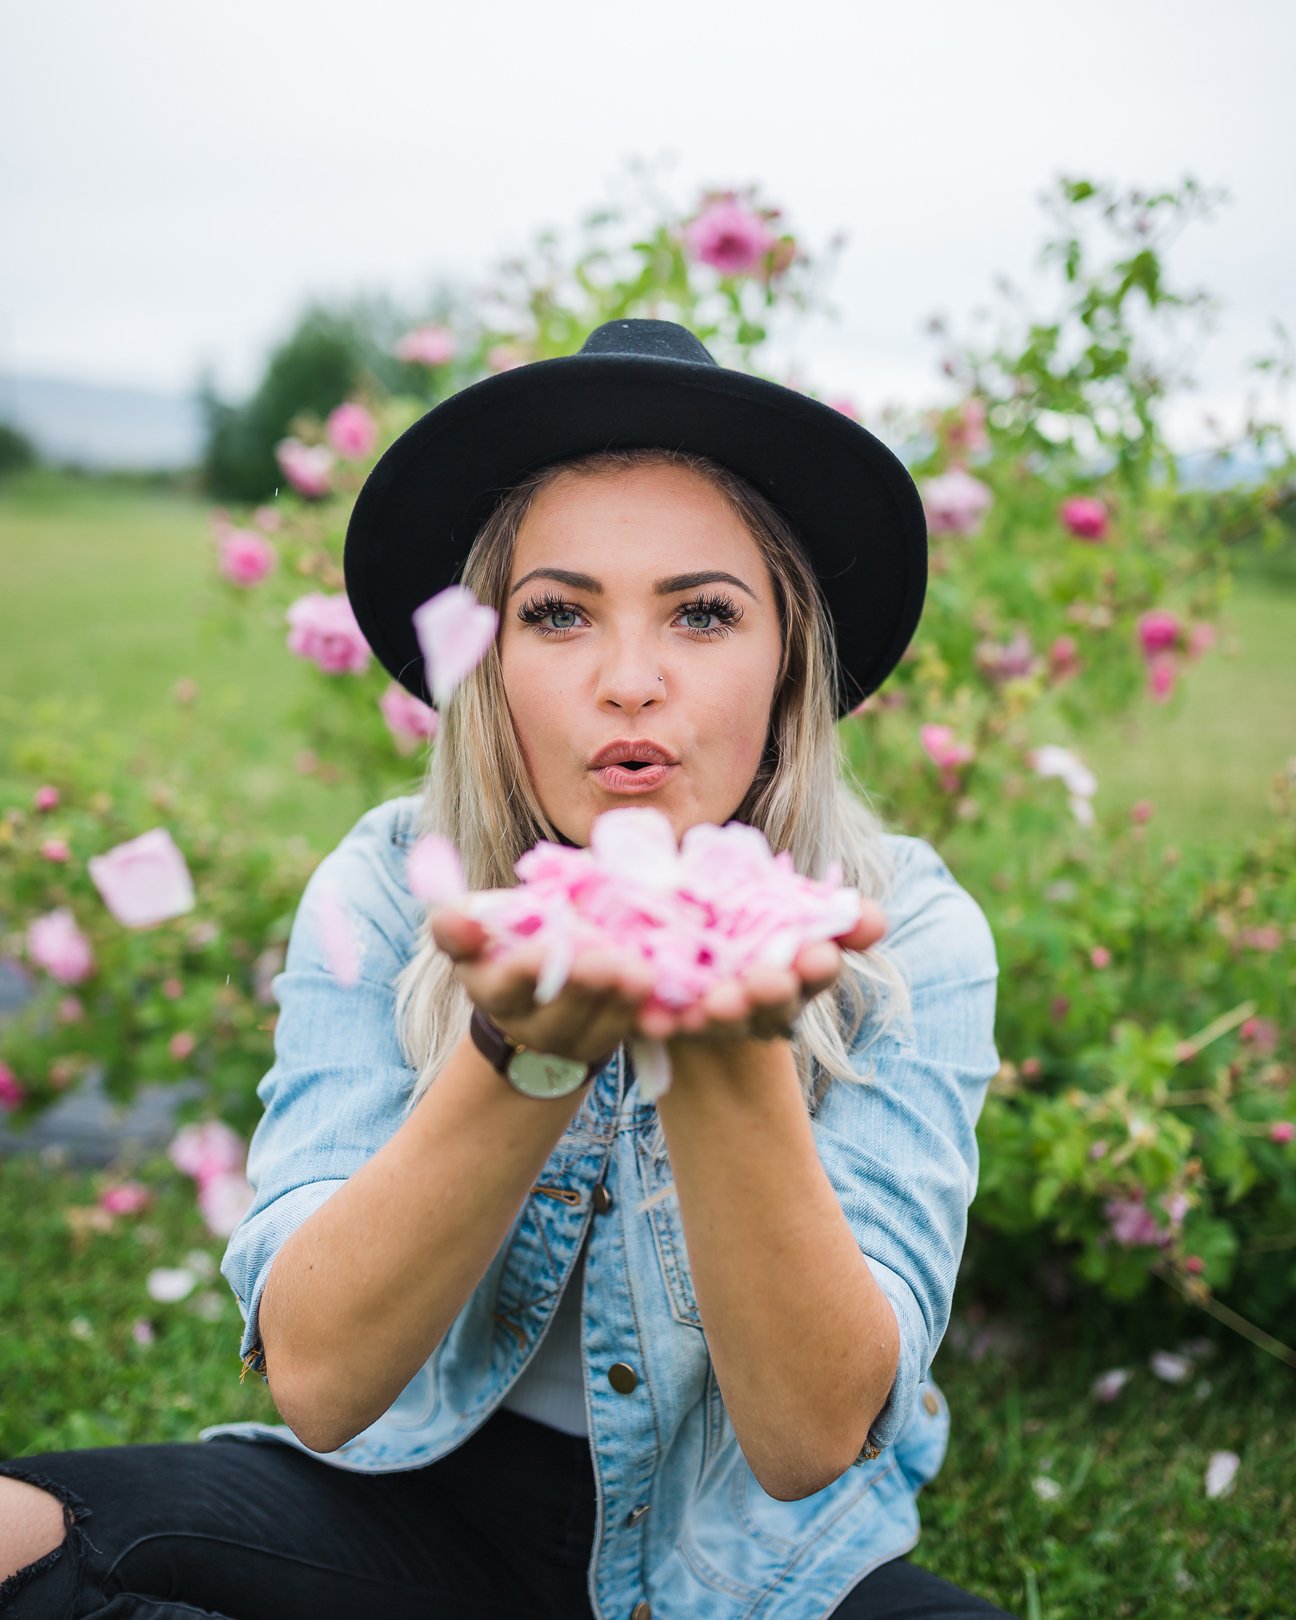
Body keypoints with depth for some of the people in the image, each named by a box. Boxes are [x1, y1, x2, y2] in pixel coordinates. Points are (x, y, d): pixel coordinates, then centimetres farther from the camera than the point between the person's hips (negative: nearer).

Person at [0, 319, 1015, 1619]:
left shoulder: (906, 935, -15)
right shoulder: (385, 895, -12)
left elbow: (813, 1443, -22)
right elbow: (317, 1379, -21)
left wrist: (730, 1050, -38)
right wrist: (522, 1054, -38)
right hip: (440, 1503, 2)